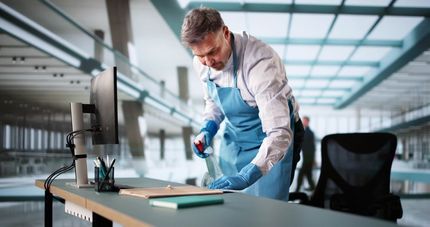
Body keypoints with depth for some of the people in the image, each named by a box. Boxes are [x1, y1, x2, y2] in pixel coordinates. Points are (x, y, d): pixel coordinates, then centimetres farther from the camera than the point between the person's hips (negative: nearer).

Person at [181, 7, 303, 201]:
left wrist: (246, 177, -44)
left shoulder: (261, 62, -32)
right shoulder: (201, 63, -11)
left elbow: (279, 133, -36)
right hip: (232, 140, 6)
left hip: (270, 144, -6)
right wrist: (207, 129, -9)